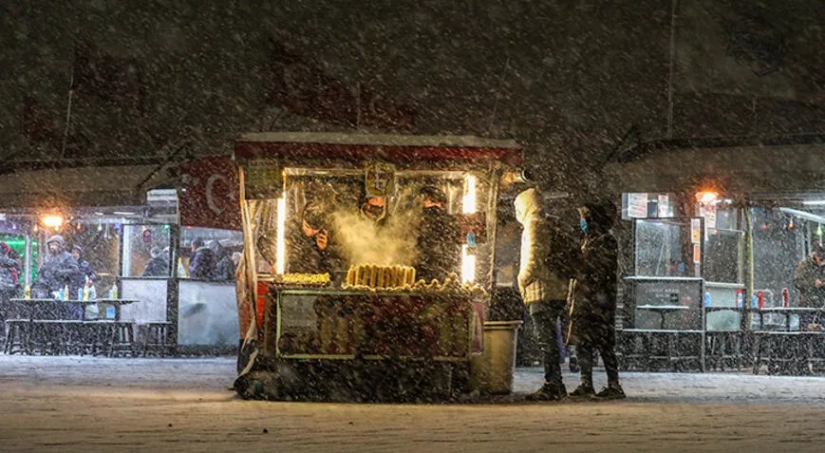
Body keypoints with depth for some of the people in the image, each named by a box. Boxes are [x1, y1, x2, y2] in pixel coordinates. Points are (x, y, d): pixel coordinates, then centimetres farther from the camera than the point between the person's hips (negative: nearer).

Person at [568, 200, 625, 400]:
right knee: (583, 342, 7)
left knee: (603, 344, -8)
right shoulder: (588, 240, 18)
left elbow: (603, 272, -16)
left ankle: (614, 385, -6)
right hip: (584, 301, 9)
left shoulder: (605, 241, -9)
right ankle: (586, 385, 10)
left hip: (598, 301, -9)